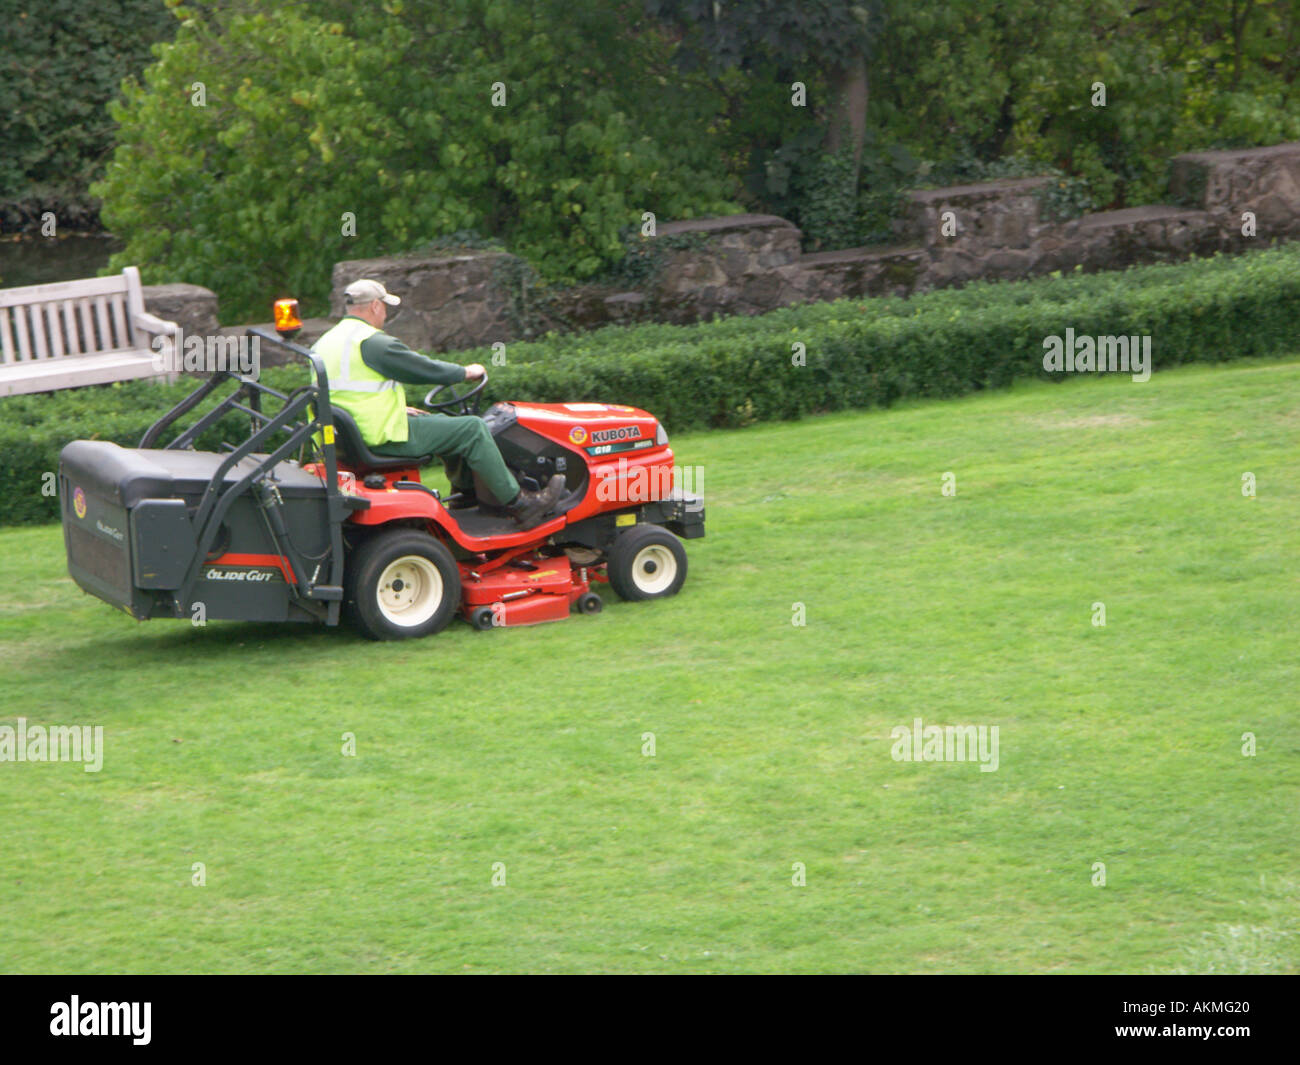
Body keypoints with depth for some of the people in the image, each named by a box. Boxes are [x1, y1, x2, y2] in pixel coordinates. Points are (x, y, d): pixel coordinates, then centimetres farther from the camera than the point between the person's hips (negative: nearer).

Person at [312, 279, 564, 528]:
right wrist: (465, 372, 6)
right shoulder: (372, 342, -17)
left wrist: (398, 410, 24)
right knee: (473, 429, -4)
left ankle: (470, 494, 37)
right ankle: (519, 505, 1)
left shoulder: (323, 344, 12)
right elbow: (424, 369, -10)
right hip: (385, 438, -10)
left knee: (443, 423, 28)